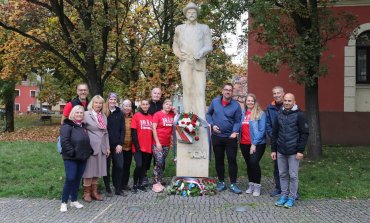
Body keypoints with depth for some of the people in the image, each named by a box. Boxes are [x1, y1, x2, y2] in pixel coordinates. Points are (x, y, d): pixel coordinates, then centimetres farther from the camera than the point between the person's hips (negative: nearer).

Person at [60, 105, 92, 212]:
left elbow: (87, 141, 25)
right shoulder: (67, 126, -9)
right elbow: (64, 141, -19)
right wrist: (72, 153, -21)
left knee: (77, 179, 12)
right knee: (70, 179, -11)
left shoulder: (83, 126, 16)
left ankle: (74, 200, 23)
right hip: (70, 158, -7)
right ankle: (64, 202, 1)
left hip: (82, 158, 7)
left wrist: (89, 151, 10)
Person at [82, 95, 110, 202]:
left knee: (97, 169, 11)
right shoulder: (86, 114, -6)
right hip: (91, 146, -5)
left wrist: (107, 147, 14)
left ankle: (94, 191, 21)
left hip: (101, 147, 6)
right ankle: (87, 192, 13)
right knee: (89, 169, 1)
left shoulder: (104, 116, 13)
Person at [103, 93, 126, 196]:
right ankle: (108, 189, 15)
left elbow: (122, 130, 4)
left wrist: (120, 144, -5)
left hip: (117, 145, 2)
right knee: (107, 167, 4)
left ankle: (118, 188, 11)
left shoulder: (120, 113, 7)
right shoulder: (103, 113, 0)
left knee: (119, 166, 0)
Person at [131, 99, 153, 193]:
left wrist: (153, 145, 8)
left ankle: (140, 184, 23)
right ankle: (135, 184, 5)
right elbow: (133, 132, -6)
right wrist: (137, 145, -12)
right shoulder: (136, 116, -2)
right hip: (138, 147, -4)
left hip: (148, 147, 5)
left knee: (144, 166, 10)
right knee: (139, 165, -13)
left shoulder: (151, 117, 10)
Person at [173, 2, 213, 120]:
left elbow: (209, 46, 6)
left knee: (200, 92, -9)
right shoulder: (179, 28, 17)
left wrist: (200, 53, -14)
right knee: (187, 91, -2)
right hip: (185, 63, 1)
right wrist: (179, 54, -1)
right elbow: (175, 45, 19)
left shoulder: (204, 28, 14)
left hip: (199, 64, -1)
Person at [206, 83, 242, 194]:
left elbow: (237, 121, -4)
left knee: (232, 160, -1)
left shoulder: (236, 105, -6)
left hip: (230, 137, -2)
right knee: (219, 160, 10)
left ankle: (233, 184, 8)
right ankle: (221, 182, 23)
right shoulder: (215, 101, 0)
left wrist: (234, 132, -20)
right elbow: (208, 114, 11)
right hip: (217, 136, 2)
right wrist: (212, 124, -5)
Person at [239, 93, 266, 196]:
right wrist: (239, 139, 0)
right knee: (249, 164, 12)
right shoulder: (243, 114, 9)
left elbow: (261, 130, -10)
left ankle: (257, 186, -3)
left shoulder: (260, 114, -5)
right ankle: (251, 185, 24)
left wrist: (254, 144, -14)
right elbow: (240, 128, 13)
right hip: (244, 144, 5)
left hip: (257, 144, -5)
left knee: (254, 162, -16)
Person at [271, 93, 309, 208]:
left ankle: (292, 198, 14)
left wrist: (300, 150, -12)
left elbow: (304, 133, -7)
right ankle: (284, 195, 23)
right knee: (282, 174, 11)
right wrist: (273, 150, 9)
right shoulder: (279, 115, 9)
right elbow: (274, 133, 13)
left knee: (293, 175, 2)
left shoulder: (299, 115, -5)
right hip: (280, 151, 5)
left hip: (293, 152, -4)